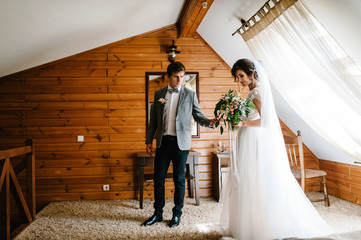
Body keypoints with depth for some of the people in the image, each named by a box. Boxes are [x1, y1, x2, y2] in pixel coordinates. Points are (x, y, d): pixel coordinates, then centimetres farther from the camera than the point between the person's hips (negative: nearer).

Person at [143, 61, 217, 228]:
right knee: (158, 179, 8)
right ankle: (158, 213, 26)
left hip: (181, 143, -2)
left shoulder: (190, 94, 3)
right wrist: (149, 141, 8)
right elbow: (153, 120, 10)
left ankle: (177, 214, 24)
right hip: (163, 141, 2)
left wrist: (209, 122, -18)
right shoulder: (159, 94, 8)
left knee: (179, 180, 7)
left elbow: (198, 116, 3)